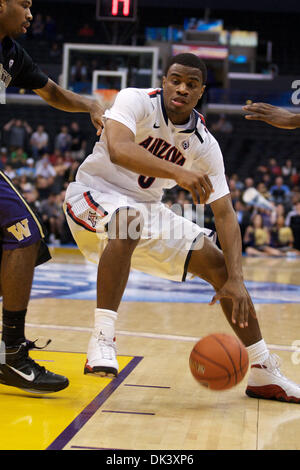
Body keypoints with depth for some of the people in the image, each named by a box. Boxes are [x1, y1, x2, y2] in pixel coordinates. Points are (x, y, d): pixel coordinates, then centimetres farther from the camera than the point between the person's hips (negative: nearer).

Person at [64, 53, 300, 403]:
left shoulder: (205, 144, -7)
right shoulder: (135, 101, -19)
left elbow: (224, 214, -9)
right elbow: (117, 149, -40)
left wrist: (236, 280, -22)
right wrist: (178, 172, -53)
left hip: (146, 208, 6)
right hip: (95, 193, -5)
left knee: (219, 264, -2)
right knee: (128, 220, -41)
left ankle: (264, 374, 8)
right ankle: (102, 340, -38)